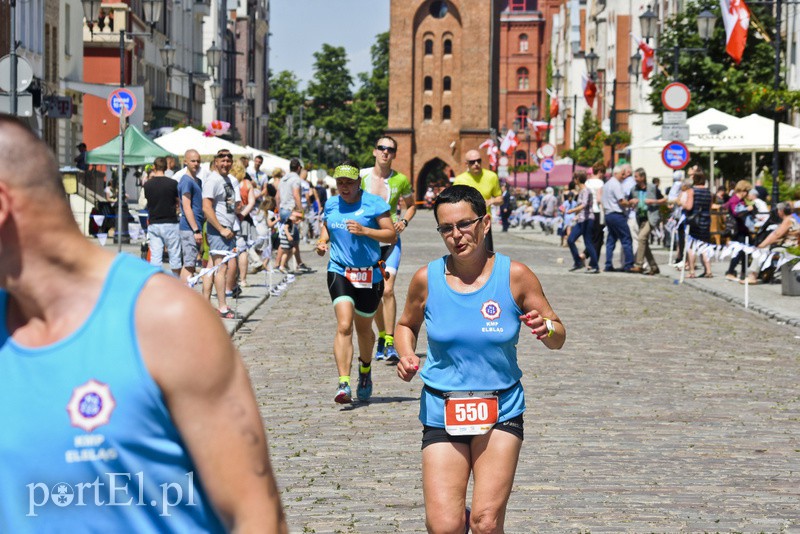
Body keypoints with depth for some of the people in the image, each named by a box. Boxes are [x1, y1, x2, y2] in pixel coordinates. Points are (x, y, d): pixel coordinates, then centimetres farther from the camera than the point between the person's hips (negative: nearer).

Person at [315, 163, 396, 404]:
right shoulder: (331, 204, 8)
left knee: (363, 328, 13)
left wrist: (365, 231, -20)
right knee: (344, 325, -17)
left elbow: (392, 235, -7)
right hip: (339, 272, 1)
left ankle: (365, 370, 43)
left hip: (370, 274, -1)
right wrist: (322, 243, 6)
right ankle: (344, 383, -25)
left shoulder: (374, 203, -5)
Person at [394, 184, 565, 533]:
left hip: (501, 410, -1)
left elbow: (559, 337, 2)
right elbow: (407, 325, 17)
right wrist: (406, 355, -4)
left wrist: (546, 328, -21)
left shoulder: (515, 276, -5)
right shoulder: (427, 279, -2)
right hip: (441, 413, 1)